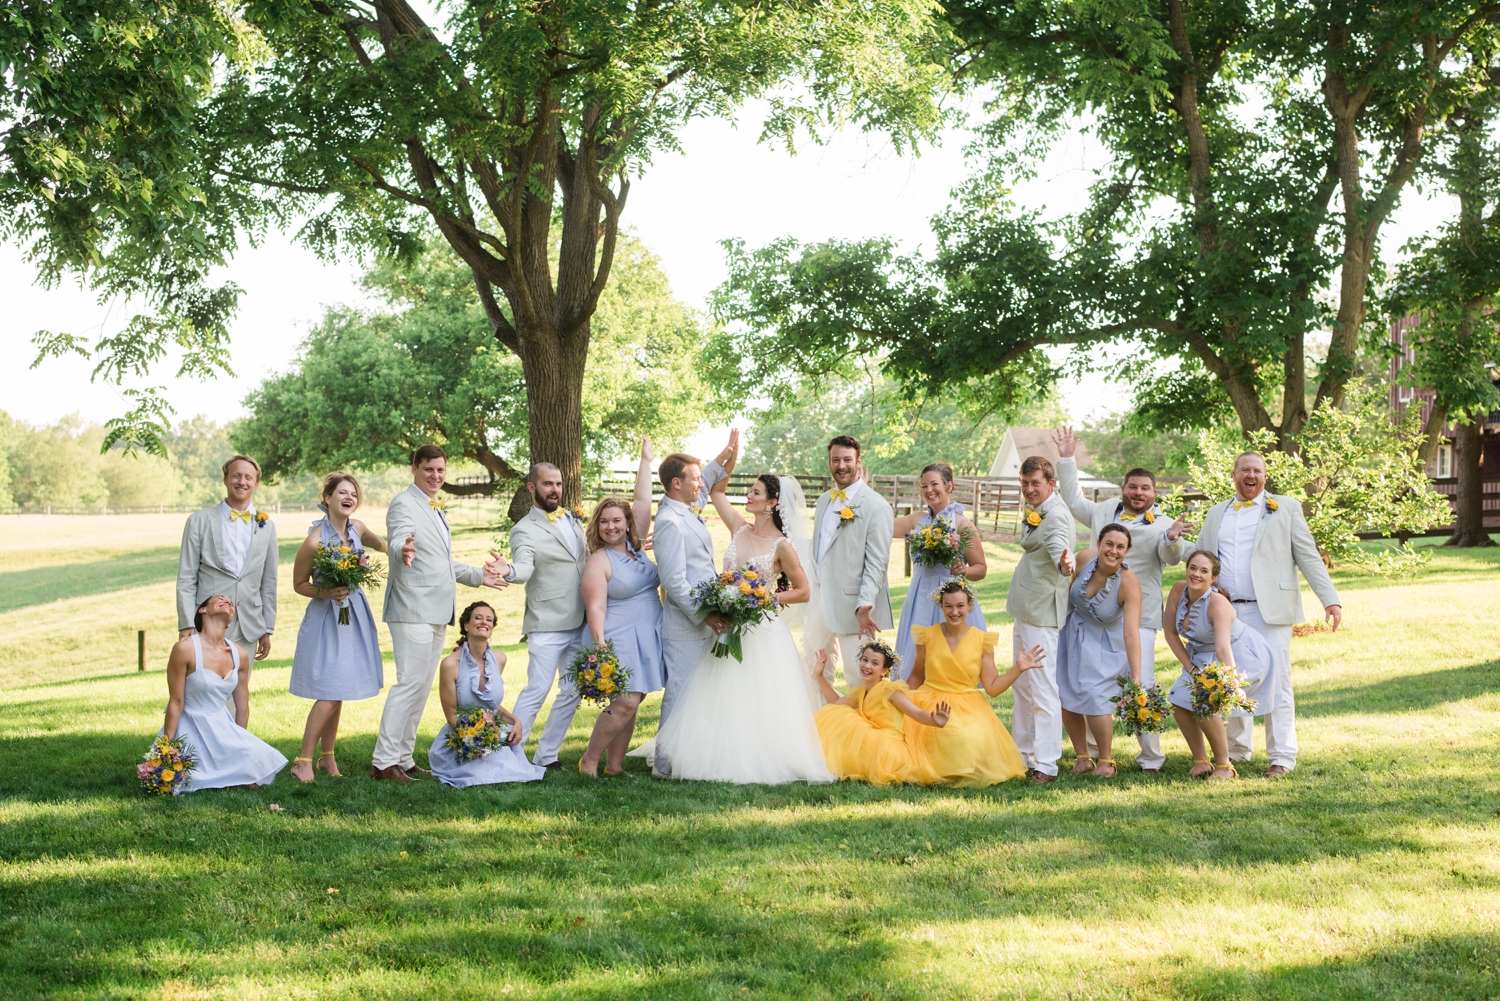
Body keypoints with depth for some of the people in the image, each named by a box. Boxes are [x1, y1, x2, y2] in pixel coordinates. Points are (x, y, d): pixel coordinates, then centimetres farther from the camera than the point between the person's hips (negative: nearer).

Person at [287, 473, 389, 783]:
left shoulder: (357, 528, -1)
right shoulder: (314, 541, -18)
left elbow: (380, 544, 23)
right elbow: (299, 584, -7)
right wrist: (326, 593, -23)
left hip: (354, 614, 6)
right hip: (326, 617, -6)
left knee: (338, 693, 11)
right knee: (329, 694, -11)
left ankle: (328, 757, 21)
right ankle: (303, 761, -3)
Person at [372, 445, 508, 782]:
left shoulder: (437, 508, 20)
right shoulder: (404, 504, -8)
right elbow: (399, 542, -29)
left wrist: (478, 575, 29)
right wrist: (404, 551, -50)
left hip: (437, 612, 9)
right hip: (413, 608, -9)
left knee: (422, 689, 11)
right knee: (409, 683, -13)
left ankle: (403, 758, 17)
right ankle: (383, 762, -11)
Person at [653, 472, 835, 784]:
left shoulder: (781, 546, -8)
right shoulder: (740, 529, 5)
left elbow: (803, 592, -4)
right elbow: (717, 492, 14)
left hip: (762, 631, -5)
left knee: (761, 705, -4)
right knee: (726, 702, 5)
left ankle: (763, 762, 5)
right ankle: (730, 758, 12)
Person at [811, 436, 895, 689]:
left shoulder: (876, 506, -11)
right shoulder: (825, 500, 12)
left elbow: (876, 563, -15)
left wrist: (864, 605, -24)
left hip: (852, 604, -7)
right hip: (820, 599, 7)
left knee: (858, 676, -3)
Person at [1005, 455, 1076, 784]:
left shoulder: (1056, 516, -19)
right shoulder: (1038, 512, 14)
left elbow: (1059, 544, -41)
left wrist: (1064, 564, -59)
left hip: (1043, 614, -11)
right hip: (1026, 610, 11)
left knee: (1043, 689, -11)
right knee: (1022, 685, 19)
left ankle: (1046, 765, -10)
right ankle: (1024, 753, 30)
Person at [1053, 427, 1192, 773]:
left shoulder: (1161, 525, -4)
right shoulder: (1104, 511, 13)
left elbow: (1172, 555, -21)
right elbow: (1074, 500, 29)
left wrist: (1173, 539, -44)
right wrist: (1067, 459, 25)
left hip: (1137, 618, -5)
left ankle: (1151, 758, 2)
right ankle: (1090, 752, 24)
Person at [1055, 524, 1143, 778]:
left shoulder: (1129, 583, -30)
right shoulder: (1084, 558, -20)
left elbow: (1131, 633, -36)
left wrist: (1136, 679, -42)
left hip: (1106, 644, -4)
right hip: (1073, 634, 4)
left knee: (1093, 697, -16)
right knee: (1066, 697, 1)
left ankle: (1106, 761, 6)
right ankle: (1083, 757, 19)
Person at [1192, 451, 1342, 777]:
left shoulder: (1286, 508, 8)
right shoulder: (1216, 514, 19)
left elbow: (1308, 557, 4)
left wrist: (1330, 600, -5)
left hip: (1270, 613, -4)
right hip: (1226, 613, 4)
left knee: (1275, 685, -5)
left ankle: (1282, 757, 0)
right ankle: (1237, 750, 20)